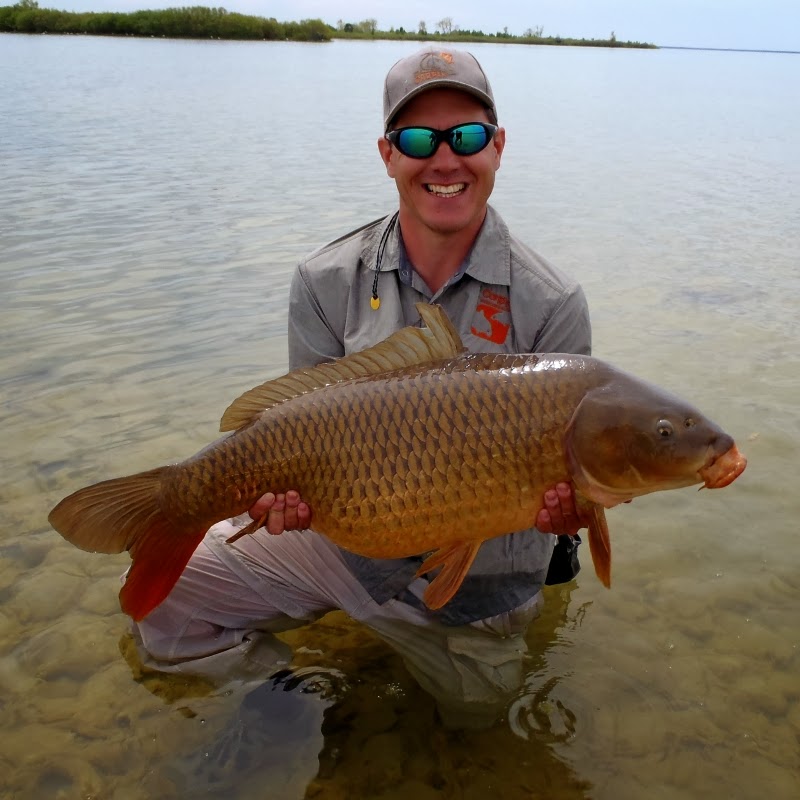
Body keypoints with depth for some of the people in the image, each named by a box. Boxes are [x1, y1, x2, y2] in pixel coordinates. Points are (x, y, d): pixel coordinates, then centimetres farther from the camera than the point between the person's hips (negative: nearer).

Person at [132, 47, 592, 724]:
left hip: (477, 578, -1)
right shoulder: (328, 282, -10)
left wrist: (562, 506, -36)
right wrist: (291, 490, -31)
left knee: (474, 703, 23)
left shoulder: (552, 305, -16)